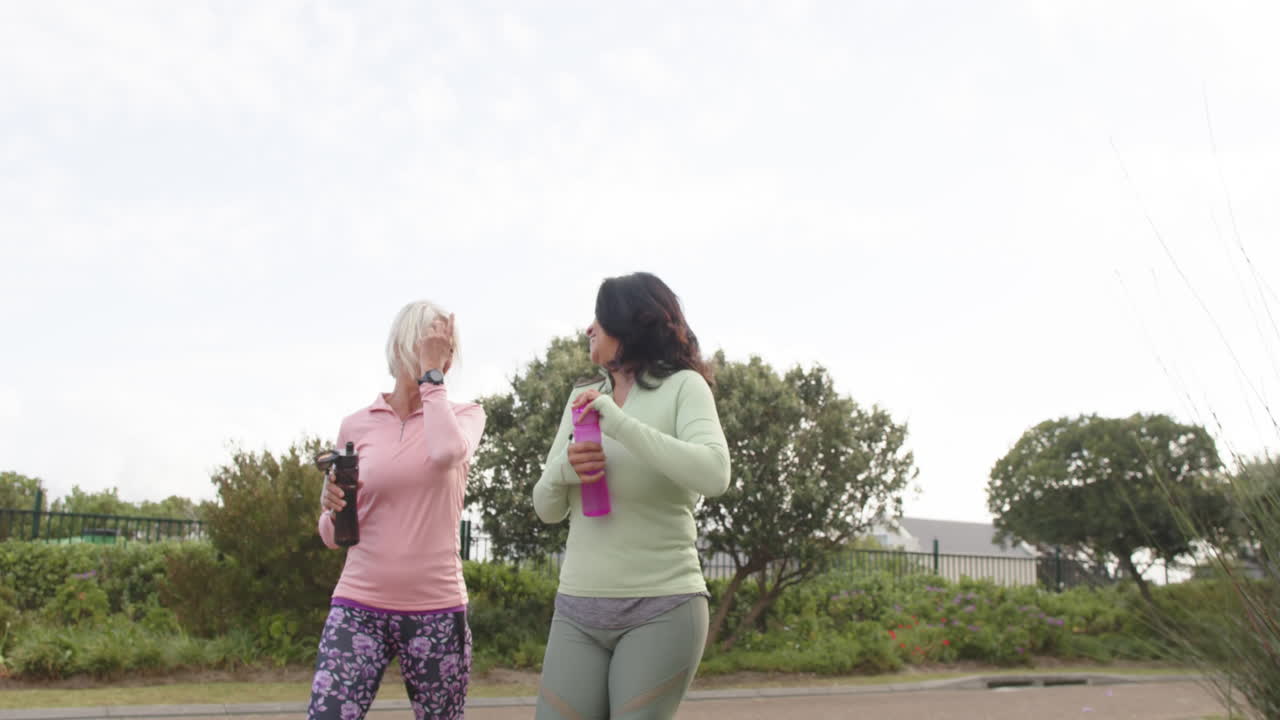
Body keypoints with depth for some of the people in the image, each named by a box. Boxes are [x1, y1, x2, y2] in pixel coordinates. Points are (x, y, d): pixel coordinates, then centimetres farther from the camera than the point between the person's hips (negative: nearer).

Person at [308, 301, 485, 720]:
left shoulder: (464, 414, 3)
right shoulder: (356, 425, 5)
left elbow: (447, 451, -23)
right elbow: (333, 537, 10)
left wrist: (431, 374, -11)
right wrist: (331, 508, -13)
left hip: (436, 611, 0)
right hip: (358, 608, 1)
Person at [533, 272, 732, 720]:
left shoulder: (682, 387, -3)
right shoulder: (582, 399, 12)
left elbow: (714, 477, -20)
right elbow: (546, 509, 13)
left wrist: (619, 422, -21)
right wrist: (562, 471, -10)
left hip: (662, 609, -5)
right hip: (577, 610, 5)